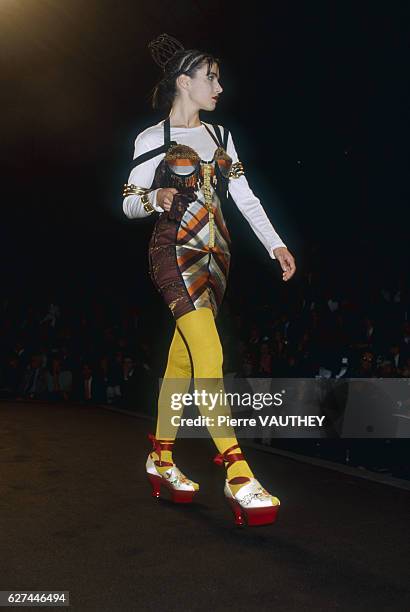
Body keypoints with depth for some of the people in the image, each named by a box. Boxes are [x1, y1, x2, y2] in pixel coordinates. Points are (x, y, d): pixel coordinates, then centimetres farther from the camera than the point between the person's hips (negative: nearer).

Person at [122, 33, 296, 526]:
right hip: (174, 251, -5)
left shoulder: (220, 136, 17)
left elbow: (244, 198, 12)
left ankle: (161, 459, 19)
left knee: (182, 360, 7)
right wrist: (156, 199, -20)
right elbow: (129, 203, 2)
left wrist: (276, 245, 3)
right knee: (209, 355, -18)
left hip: (214, 255, 6)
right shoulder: (152, 138, 2)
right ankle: (237, 474, -16)